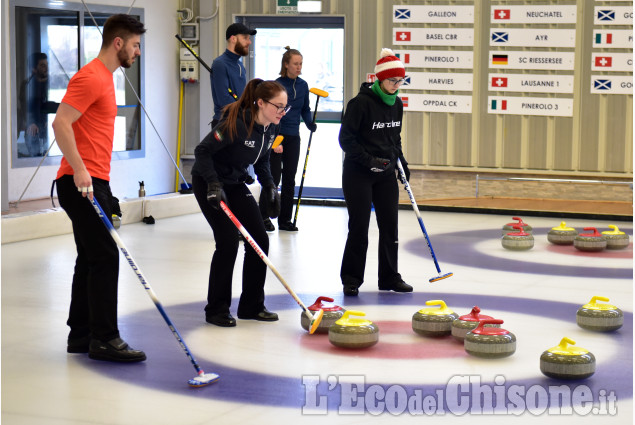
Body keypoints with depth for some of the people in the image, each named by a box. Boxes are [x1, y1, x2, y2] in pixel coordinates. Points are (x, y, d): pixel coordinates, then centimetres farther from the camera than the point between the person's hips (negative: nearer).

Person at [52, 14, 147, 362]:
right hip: (82, 183, -10)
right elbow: (61, 123, -22)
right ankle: (104, 339, -6)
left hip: (93, 182, 10)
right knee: (104, 258, -10)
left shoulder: (104, 78, 19)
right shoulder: (91, 77, -13)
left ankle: (81, 335, 18)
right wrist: (79, 169, -29)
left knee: (91, 260, 12)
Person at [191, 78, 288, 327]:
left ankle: (251, 306, 12)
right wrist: (213, 185, -31)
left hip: (236, 184, 8)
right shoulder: (237, 123, -28)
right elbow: (202, 151, -24)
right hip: (208, 183, -8)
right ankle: (216, 310, -1)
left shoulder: (272, 128, -4)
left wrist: (269, 186, 1)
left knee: (260, 240, 0)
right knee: (228, 241, -15)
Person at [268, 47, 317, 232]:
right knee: (273, 178, -6)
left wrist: (310, 123, -5)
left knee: (289, 179, 8)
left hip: (293, 137, 6)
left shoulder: (303, 85, 7)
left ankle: (285, 220, 15)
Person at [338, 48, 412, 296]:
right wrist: (368, 160, -21)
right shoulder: (361, 103, -14)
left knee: (390, 225, 7)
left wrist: (400, 160, 9)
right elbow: (346, 138, -14)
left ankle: (389, 278, 18)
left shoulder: (397, 104, 8)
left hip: (386, 174, 7)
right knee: (359, 227, -3)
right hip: (358, 174, -6)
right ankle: (351, 280, 9)